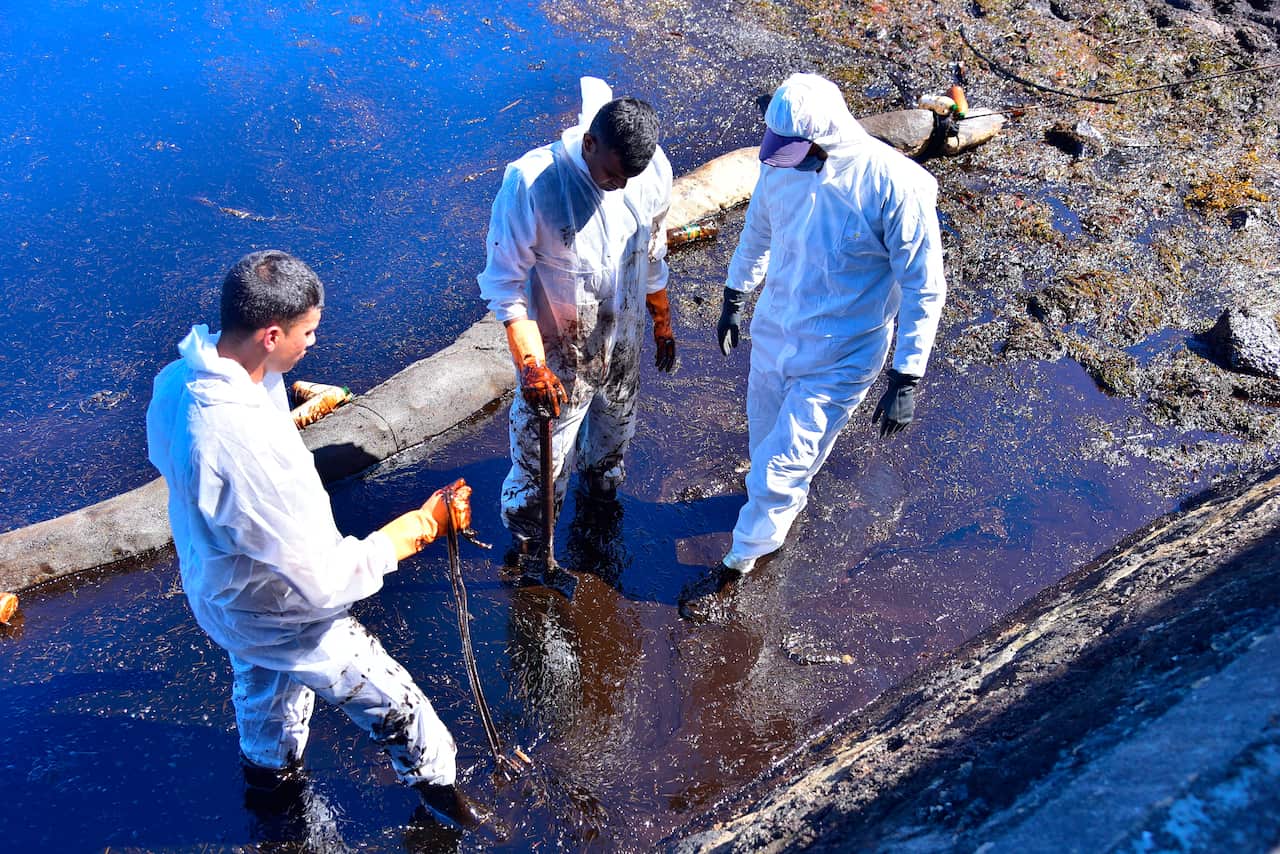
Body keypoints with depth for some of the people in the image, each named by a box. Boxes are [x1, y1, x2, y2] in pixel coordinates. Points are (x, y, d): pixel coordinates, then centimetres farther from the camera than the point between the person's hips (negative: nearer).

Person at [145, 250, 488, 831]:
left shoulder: (177, 381, -16)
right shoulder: (251, 448, -43)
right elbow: (324, 581, -36)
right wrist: (420, 526, -27)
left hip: (215, 589, 9)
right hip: (278, 613, -9)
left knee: (261, 680, 37)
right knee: (393, 703, 14)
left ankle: (268, 763, 66)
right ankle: (433, 782, 41)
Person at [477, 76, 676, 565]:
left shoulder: (653, 168, -14)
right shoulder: (530, 182, -30)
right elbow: (505, 282, -23)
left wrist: (662, 323, 14)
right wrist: (532, 364, -31)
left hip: (623, 344, 5)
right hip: (558, 355, -5)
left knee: (615, 431, 30)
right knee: (542, 457, 12)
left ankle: (601, 487, 63)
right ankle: (526, 536, 42)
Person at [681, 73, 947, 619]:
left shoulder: (896, 186, -26)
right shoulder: (781, 164, -10)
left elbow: (923, 289, -18)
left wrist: (906, 381, -19)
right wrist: (733, 300, 22)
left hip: (837, 363, -5)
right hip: (772, 335, 6)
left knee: (775, 473, 3)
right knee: (767, 445, 25)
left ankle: (738, 564, 29)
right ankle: (790, 503, 58)